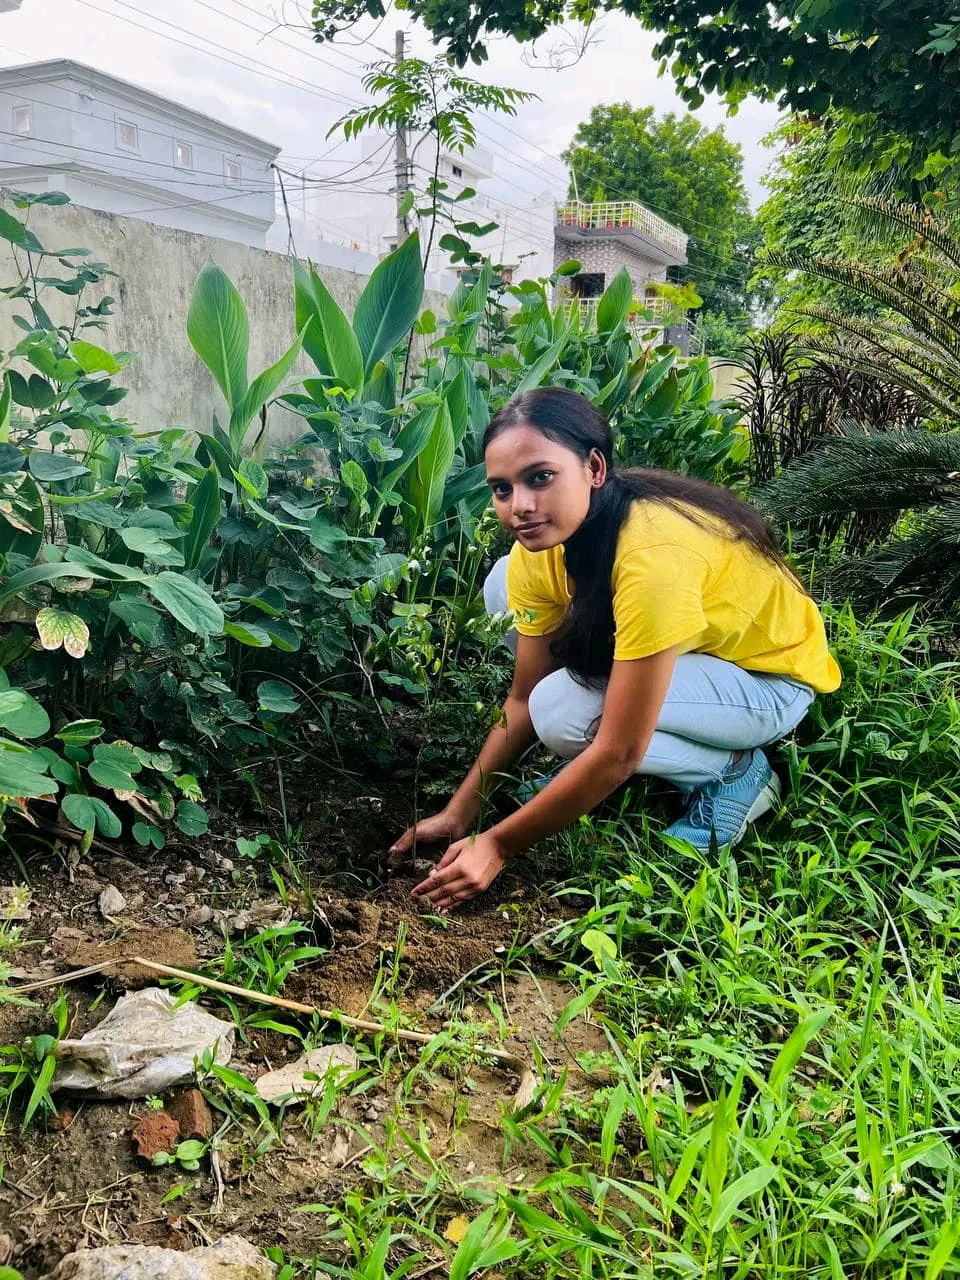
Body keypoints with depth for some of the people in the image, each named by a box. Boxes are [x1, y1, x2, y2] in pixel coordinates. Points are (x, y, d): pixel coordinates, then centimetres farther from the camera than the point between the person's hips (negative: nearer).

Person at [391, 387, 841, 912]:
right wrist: (459, 812, -10)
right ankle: (588, 771, 4)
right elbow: (522, 698, -6)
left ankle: (734, 772, -5)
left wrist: (497, 846, -25)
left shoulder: (652, 555, -38)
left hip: (770, 679, -7)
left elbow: (619, 753, -33)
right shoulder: (542, 541, -15)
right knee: (505, 587, -8)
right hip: (690, 646, 7)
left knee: (564, 711, -30)